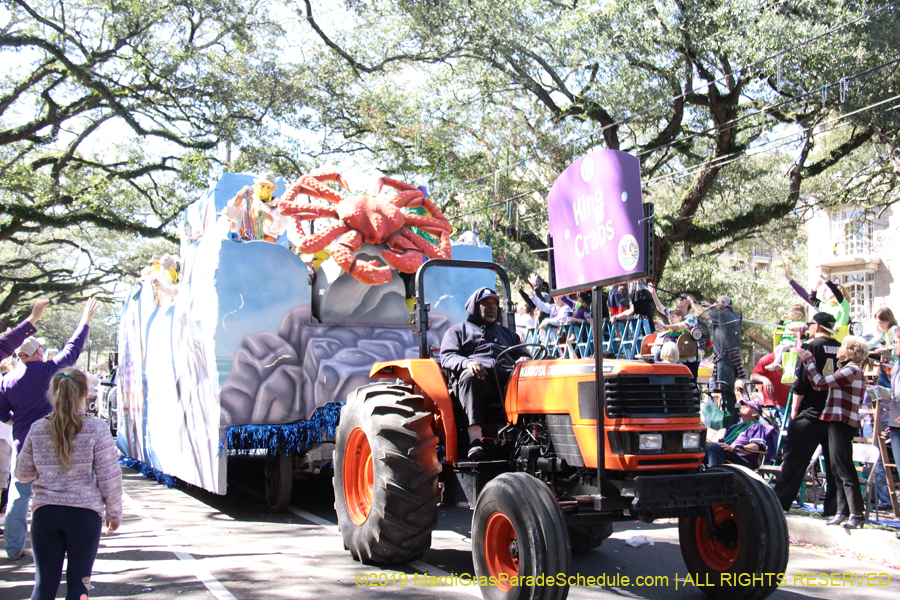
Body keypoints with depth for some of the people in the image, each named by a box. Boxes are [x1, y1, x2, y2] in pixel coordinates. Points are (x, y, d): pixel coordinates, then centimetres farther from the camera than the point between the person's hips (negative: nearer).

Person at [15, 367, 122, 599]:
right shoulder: (96, 429, -9)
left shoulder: (37, 430, 0)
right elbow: (109, 477, -7)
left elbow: (22, 473, 11)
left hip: (44, 512, 3)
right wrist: (114, 513, 4)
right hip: (85, 513, -2)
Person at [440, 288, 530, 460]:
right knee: (469, 376, -40)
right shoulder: (458, 331, 27)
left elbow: (522, 354, 30)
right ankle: (475, 439, -49)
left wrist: (524, 359, 2)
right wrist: (467, 363, -14)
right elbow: (447, 357, 10)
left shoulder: (505, 332, 39)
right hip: (481, 380, -2)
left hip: (508, 381, 3)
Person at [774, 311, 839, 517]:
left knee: (794, 460, 0)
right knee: (834, 462, 9)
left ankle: (779, 503, 2)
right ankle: (833, 507, 9)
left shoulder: (811, 346, -7)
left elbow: (802, 381, -11)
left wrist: (795, 408, -1)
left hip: (811, 414, -5)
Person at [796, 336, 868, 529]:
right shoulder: (849, 371, 20)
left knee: (844, 469, -9)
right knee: (838, 469, 11)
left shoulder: (852, 371, -12)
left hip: (842, 422, -10)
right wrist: (808, 361, 14)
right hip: (837, 421, 10)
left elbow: (820, 383, -17)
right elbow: (820, 385, 17)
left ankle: (857, 513, -8)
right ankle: (843, 511, 15)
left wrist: (808, 360, -6)